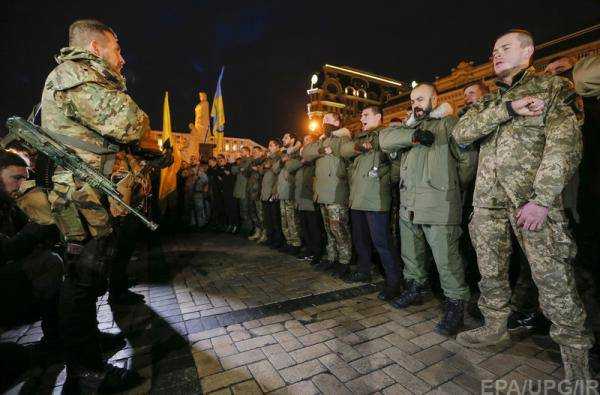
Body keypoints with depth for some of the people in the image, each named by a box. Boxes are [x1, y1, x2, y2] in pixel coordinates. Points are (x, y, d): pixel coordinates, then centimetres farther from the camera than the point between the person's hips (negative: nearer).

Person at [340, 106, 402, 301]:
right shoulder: (361, 136, 23)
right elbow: (344, 150, 7)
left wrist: (364, 144, -11)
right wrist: (359, 145, -11)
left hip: (375, 198, -8)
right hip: (357, 197, 8)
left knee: (381, 241, -6)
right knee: (359, 238, 17)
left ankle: (394, 281, 8)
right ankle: (364, 271, 34)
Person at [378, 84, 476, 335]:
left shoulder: (449, 122, 4)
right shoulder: (410, 126, 22)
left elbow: (467, 159, -2)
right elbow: (385, 138, 3)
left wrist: (456, 188, 4)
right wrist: (413, 135, -11)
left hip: (438, 204, -6)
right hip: (408, 204, 7)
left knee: (446, 257, -5)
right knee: (410, 253, 16)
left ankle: (456, 303, 11)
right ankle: (417, 288, 34)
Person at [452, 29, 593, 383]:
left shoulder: (551, 87, 6)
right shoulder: (488, 101, 20)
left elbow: (565, 144, -8)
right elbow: (461, 133, 1)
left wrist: (541, 199, -18)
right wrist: (507, 108, -12)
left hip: (532, 195, -4)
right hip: (488, 198, 5)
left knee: (553, 276, -3)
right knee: (490, 269, 11)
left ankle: (574, 349, 17)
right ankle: (495, 326, 29)